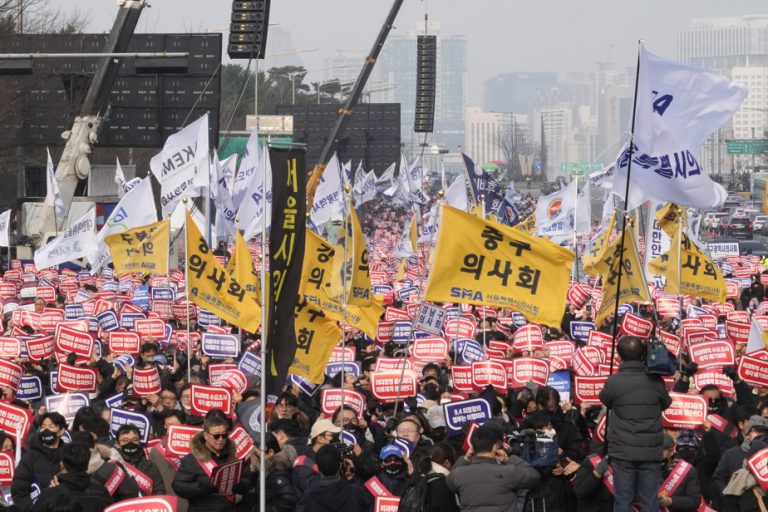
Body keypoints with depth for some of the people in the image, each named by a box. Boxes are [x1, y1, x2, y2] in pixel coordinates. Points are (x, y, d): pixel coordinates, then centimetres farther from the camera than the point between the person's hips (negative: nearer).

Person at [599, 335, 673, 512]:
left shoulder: (613, 382, -9)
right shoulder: (655, 381, -3)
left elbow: (605, 400, 11)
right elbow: (666, 403, 14)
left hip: (623, 451, -1)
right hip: (651, 451, 1)